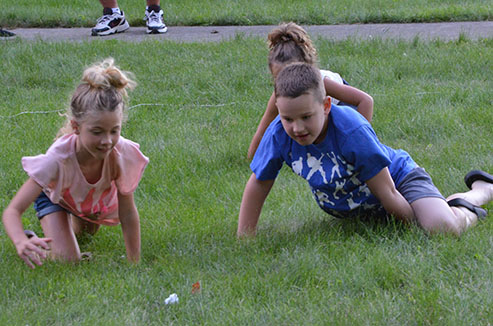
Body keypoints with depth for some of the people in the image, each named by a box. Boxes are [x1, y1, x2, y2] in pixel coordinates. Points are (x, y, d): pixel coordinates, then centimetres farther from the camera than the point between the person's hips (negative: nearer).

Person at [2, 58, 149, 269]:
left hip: (98, 197, 3)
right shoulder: (58, 158, -46)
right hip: (55, 194, -3)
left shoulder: (122, 154, -41)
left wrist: (135, 263, -25)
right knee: (66, 261, -16)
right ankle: (31, 239, 10)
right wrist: (22, 242, -66)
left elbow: (128, 214, -28)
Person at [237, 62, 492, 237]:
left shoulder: (352, 131, -38)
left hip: (398, 177, -6)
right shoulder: (279, 134, -25)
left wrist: (416, 225, -20)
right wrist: (244, 240, -9)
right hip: (353, 208, 6)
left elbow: (387, 193, -29)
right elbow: (258, 184, -9)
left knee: (443, 228, -28)